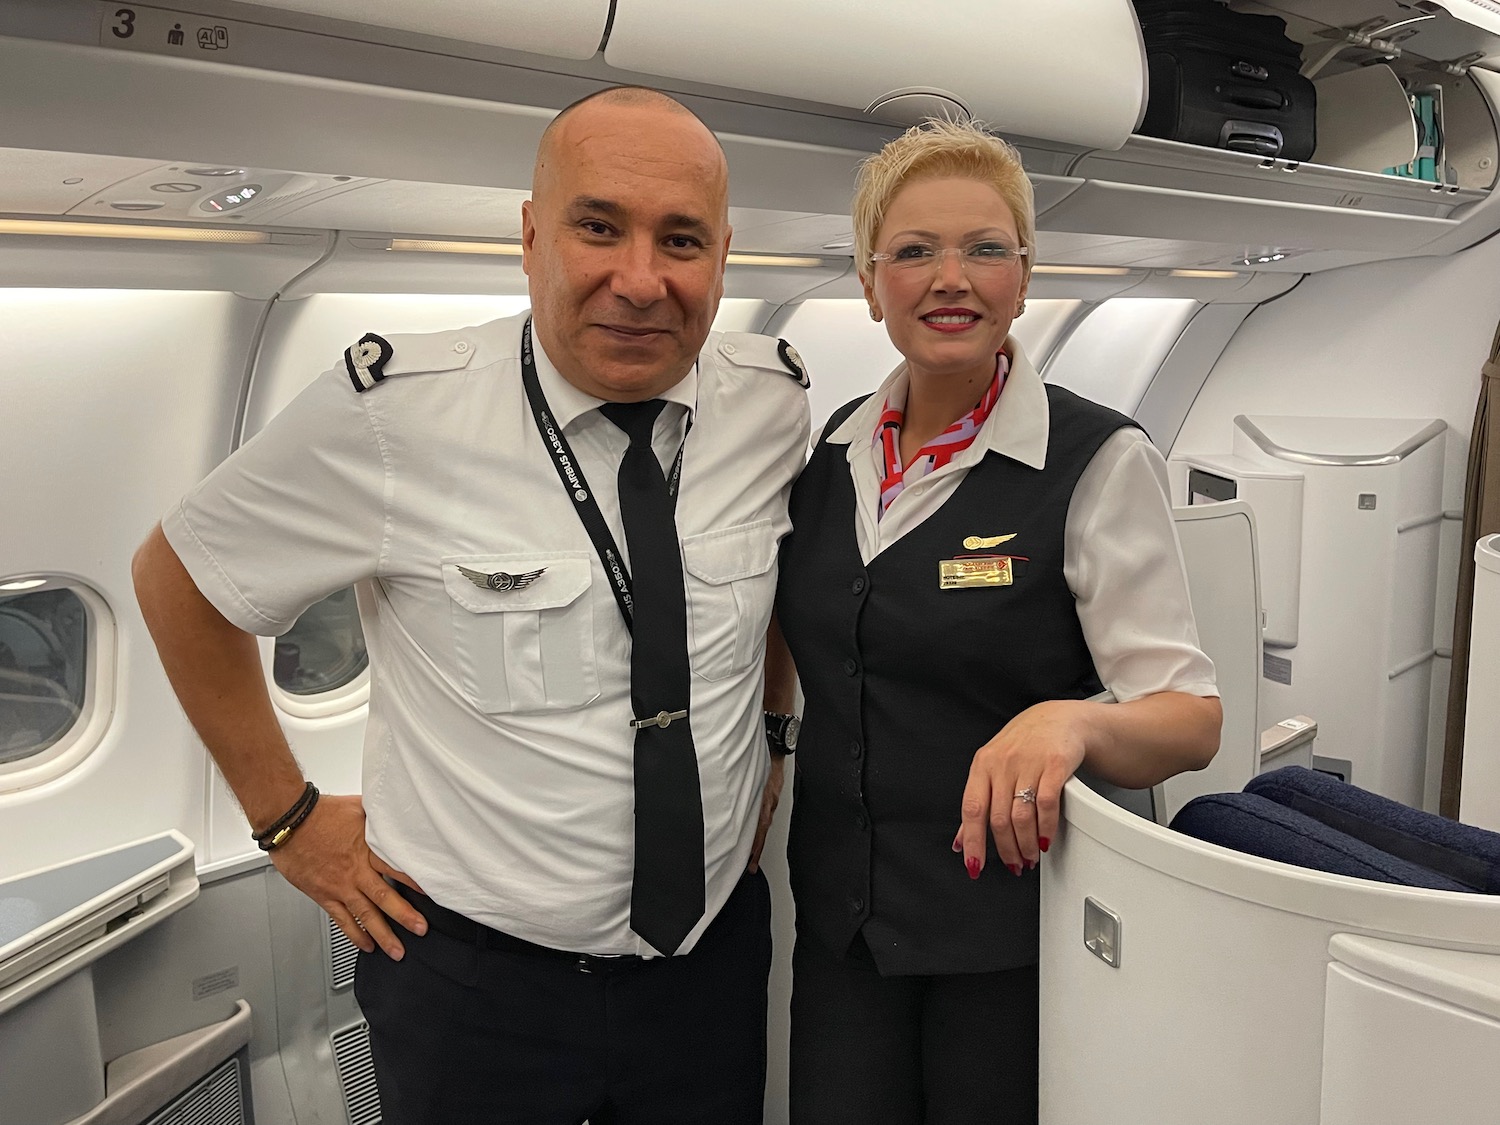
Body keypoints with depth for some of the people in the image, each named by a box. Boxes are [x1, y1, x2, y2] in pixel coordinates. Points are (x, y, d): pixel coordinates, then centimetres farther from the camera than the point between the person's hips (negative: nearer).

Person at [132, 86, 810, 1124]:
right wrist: (286, 815, -3)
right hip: (473, 981, -3)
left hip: (717, 955, 4)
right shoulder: (391, 410, -19)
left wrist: (768, 737, 5)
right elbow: (180, 575, -4)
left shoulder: (776, 400, -9)